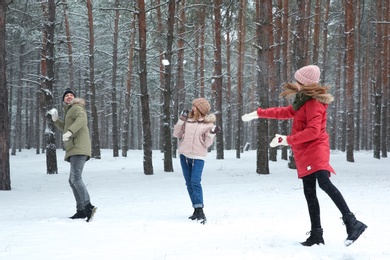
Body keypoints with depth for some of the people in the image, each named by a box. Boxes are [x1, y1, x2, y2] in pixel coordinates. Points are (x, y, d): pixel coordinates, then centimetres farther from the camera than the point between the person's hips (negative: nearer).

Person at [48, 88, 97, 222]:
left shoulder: (77, 107, -2)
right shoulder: (70, 111, 28)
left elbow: (82, 119, -24)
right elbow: (65, 128, 40)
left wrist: (70, 131, -36)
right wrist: (55, 119, 23)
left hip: (79, 149, -11)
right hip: (75, 150, 11)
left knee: (76, 178, -23)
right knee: (73, 181, 12)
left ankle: (88, 207, -32)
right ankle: (81, 210, 14)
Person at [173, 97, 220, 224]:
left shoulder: (209, 124, -2)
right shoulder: (188, 119, 6)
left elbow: (207, 144, -2)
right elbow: (176, 134, 9)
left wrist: (212, 134, -17)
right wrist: (181, 121, 0)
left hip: (198, 157, -5)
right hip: (184, 155, 5)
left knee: (195, 182, -18)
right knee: (189, 183, 7)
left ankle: (200, 211, -18)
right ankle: (196, 210, 15)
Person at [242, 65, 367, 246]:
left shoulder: (314, 103, -11)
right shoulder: (304, 101, 20)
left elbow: (313, 131, -21)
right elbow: (286, 112, 34)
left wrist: (287, 140, -19)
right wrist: (258, 113, 37)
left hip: (315, 149, -10)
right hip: (304, 154, 10)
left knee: (324, 183, -27)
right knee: (309, 192, 5)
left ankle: (352, 223, -32)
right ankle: (316, 235, 5)